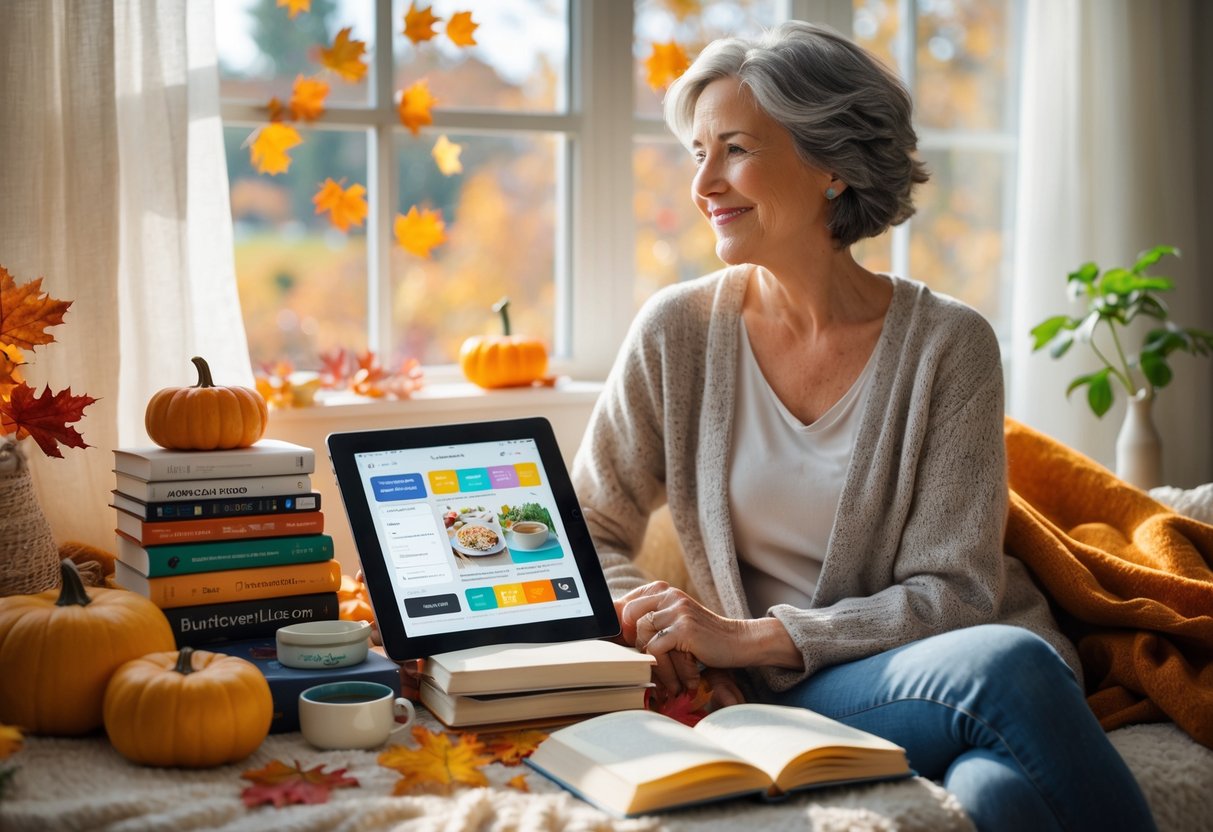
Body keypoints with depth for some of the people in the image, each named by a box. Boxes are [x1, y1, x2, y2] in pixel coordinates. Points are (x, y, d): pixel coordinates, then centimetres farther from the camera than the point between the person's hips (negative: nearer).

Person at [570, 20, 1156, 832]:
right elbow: (586, 534, 8)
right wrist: (654, 624, -12)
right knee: (1004, 668, -32)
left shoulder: (949, 344, -5)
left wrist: (748, 638, -16)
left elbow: (951, 593, -7)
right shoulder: (677, 332, 0)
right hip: (798, 698, 0)